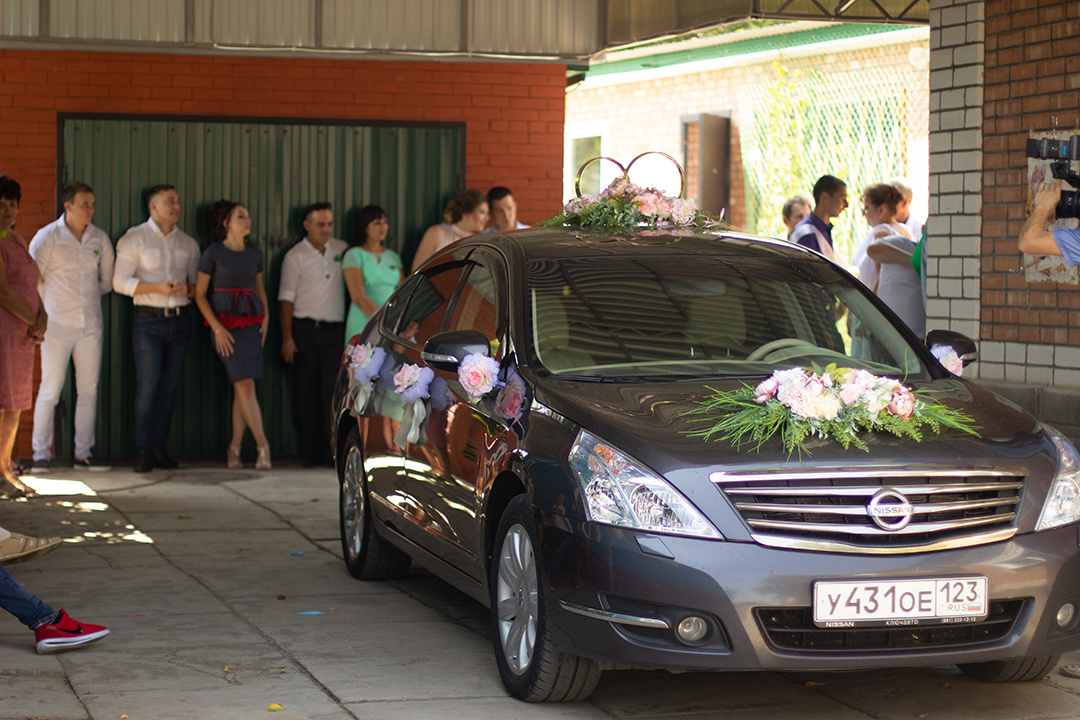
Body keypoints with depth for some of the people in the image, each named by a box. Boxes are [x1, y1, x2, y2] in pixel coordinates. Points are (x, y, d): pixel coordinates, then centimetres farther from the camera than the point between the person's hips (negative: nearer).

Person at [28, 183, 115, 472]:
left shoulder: (100, 239, 9)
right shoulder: (48, 237, -3)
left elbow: (108, 281, 20)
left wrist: (89, 296, 12)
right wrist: (46, 310, 3)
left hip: (91, 325, 4)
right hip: (57, 326, -4)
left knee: (89, 391, 3)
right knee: (50, 390, -5)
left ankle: (83, 453, 10)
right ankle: (41, 454, 2)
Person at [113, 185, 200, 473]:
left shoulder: (188, 243, 14)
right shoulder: (134, 239, 2)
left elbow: (198, 283, 18)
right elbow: (120, 281, -4)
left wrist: (188, 289, -6)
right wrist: (157, 287, -16)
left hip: (180, 320, 4)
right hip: (149, 321, -4)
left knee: (169, 387, 3)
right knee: (147, 385, -10)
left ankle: (160, 447, 9)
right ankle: (144, 452, -6)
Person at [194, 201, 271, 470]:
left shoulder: (255, 254, 10)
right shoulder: (213, 253, -4)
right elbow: (199, 294, -2)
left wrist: (265, 317, 9)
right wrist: (217, 328, -10)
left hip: (252, 322, 5)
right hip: (225, 323, -5)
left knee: (241, 387, 2)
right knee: (245, 384, -12)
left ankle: (234, 448, 9)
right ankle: (262, 445, -12)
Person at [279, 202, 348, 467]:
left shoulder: (342, 249, 11)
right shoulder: (295, 256, 2)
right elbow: (286, 298, 0)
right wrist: (287, 338, -7)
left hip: (335, 329, 2)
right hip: (305, 328, -1)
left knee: (334, 389, -7)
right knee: (307, 392, 2)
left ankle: (335, 450, -6)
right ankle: (311, 452, 8)